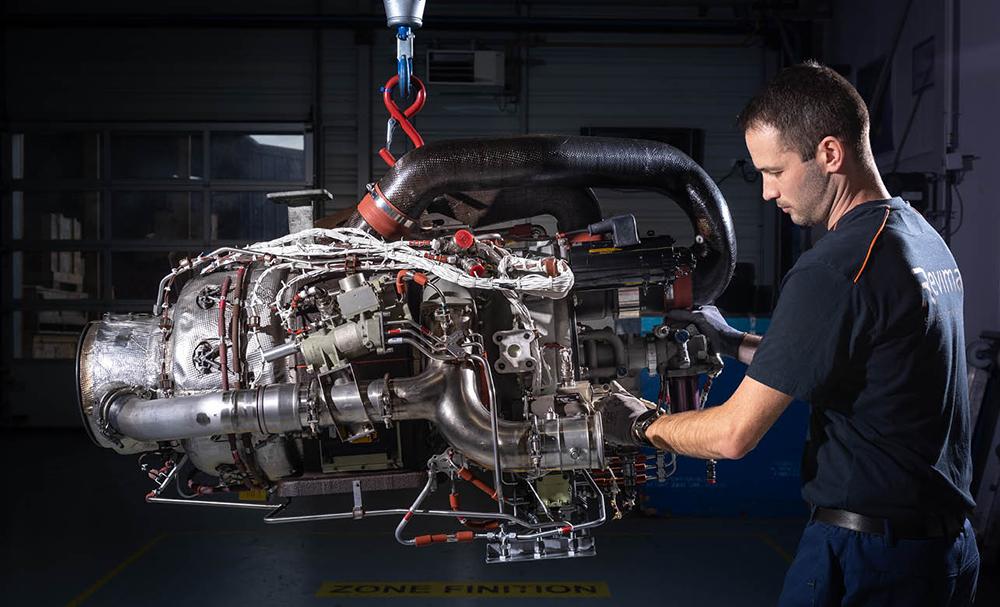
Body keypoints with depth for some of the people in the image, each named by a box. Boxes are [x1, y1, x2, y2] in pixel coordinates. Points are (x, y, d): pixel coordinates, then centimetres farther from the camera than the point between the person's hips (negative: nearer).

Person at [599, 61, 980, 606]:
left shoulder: (835, 270, -21)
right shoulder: (926, 239, 8)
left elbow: (733, 435, -19)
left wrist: (643, 426, -2)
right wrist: (738, 344, 20)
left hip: (865, 559, -9)